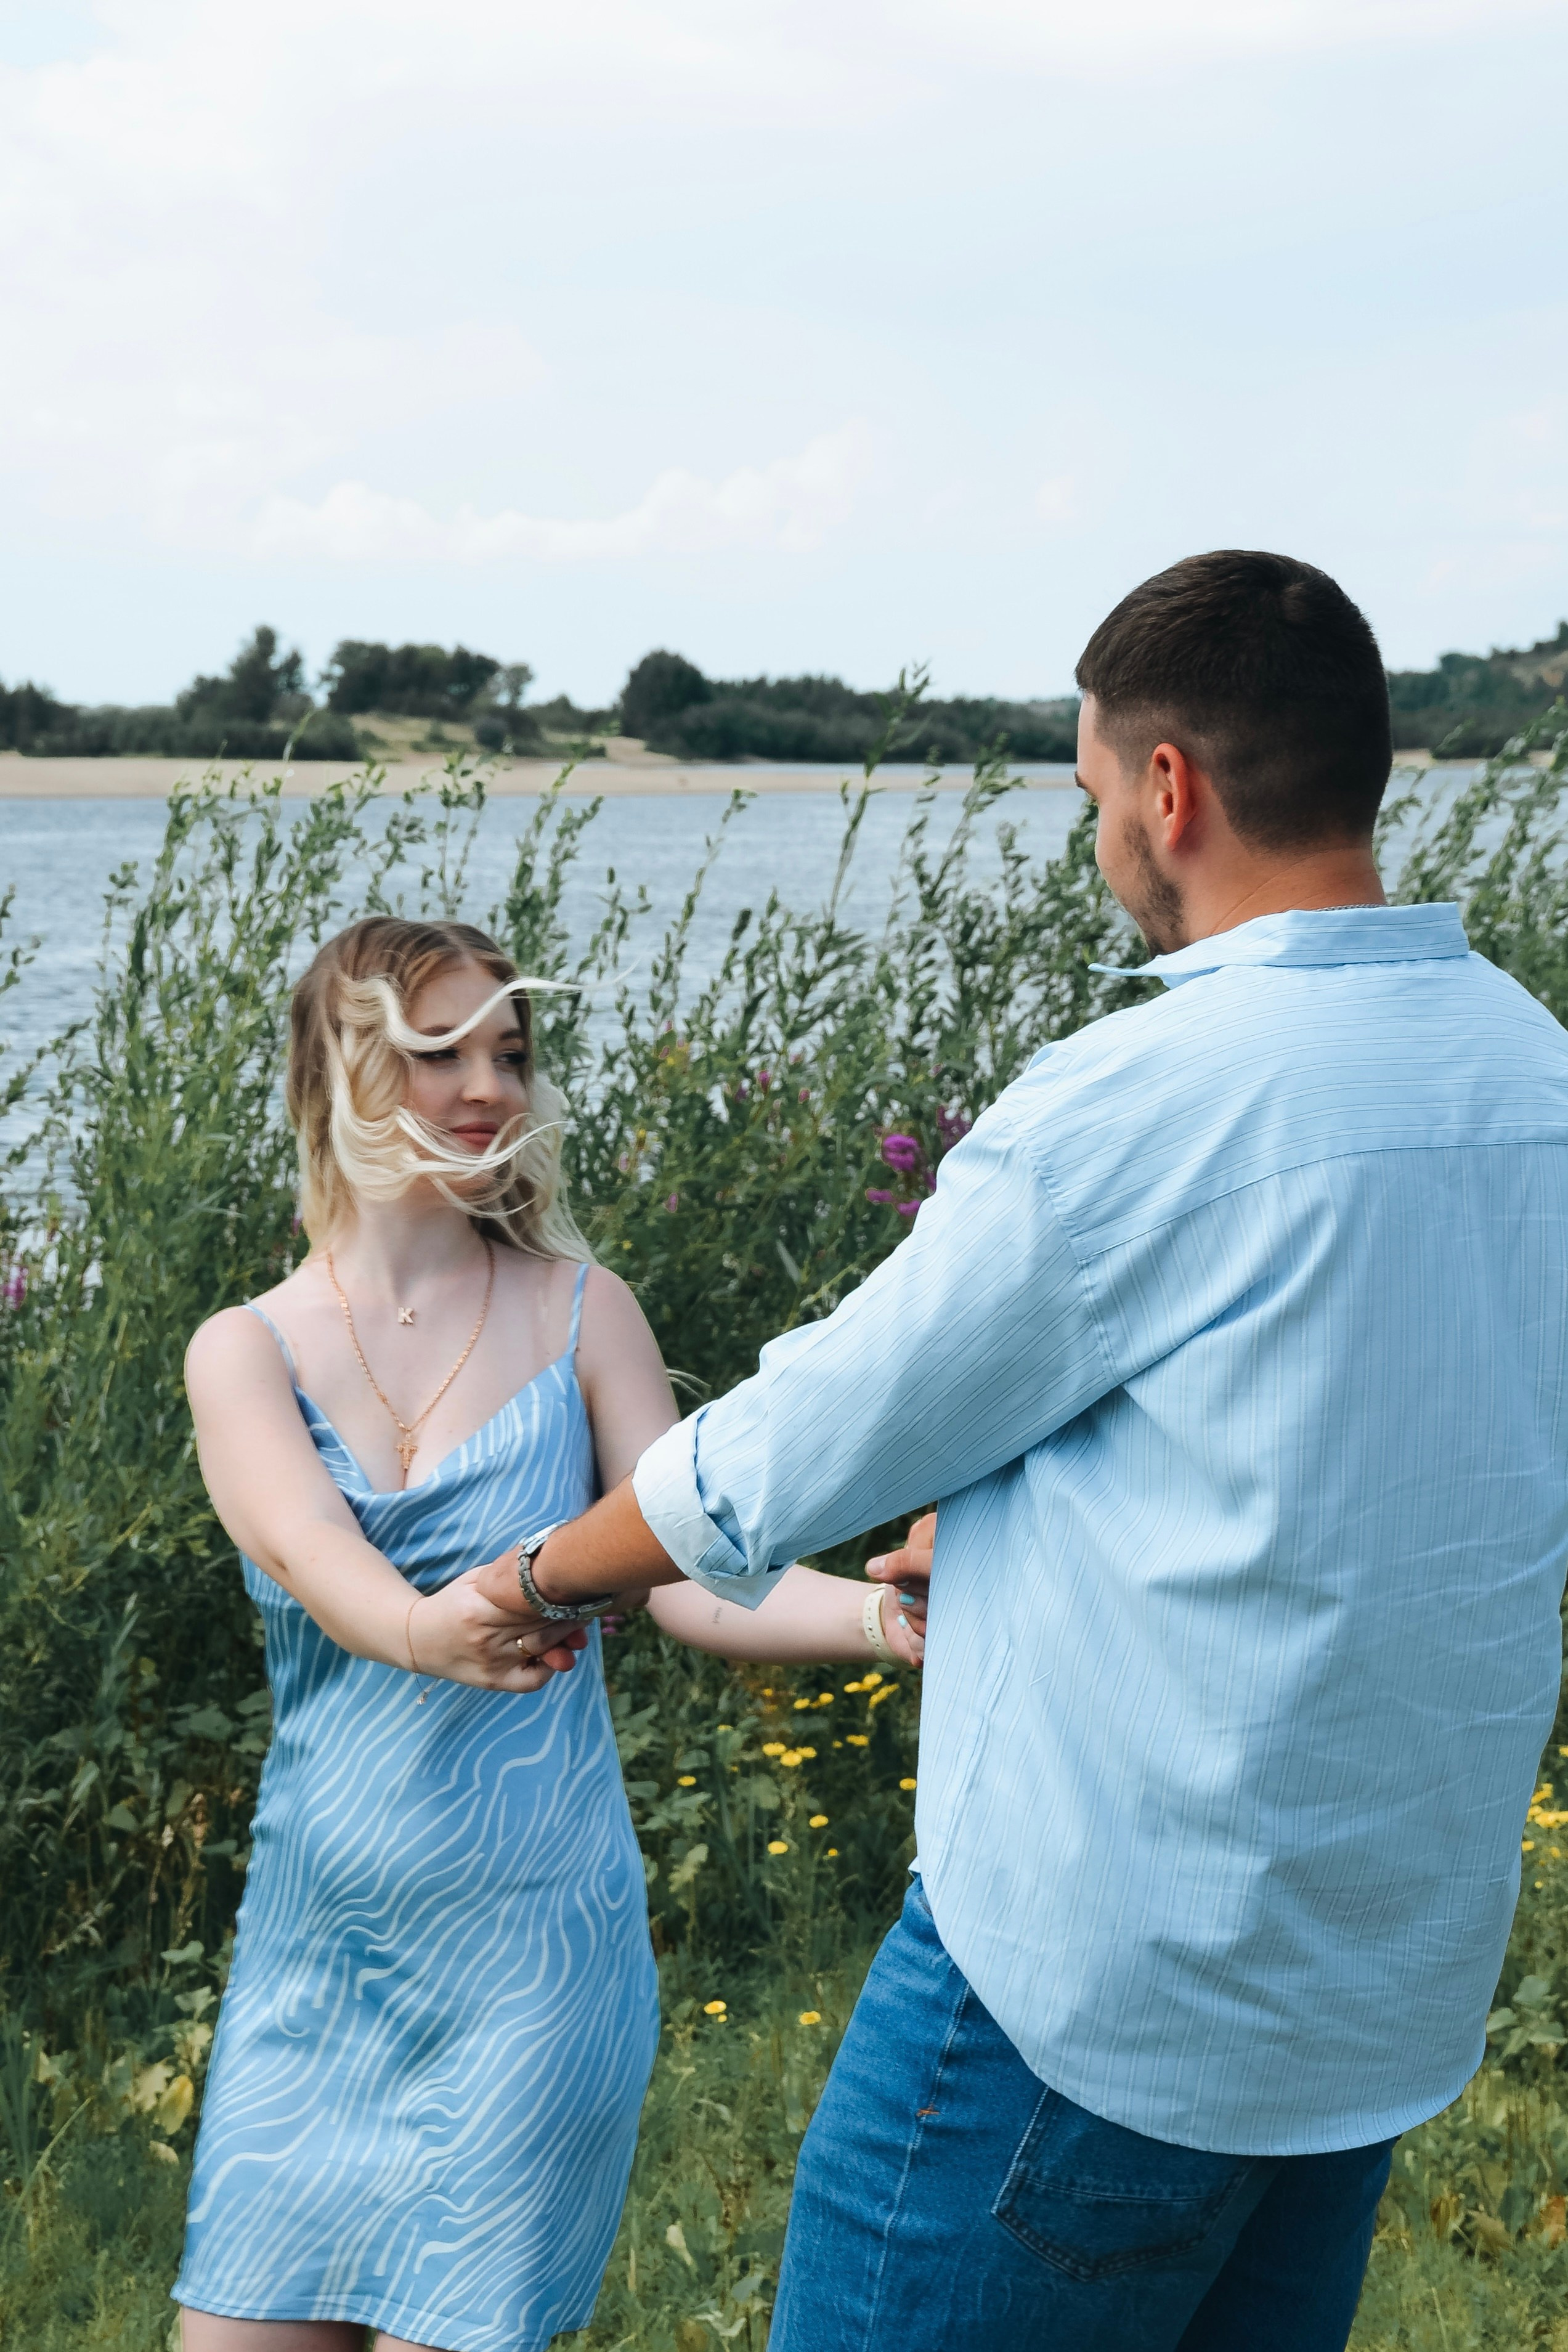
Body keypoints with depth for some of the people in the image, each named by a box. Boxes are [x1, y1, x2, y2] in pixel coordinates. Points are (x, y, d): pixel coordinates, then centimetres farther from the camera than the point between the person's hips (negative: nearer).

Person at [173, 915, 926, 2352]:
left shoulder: (580, 1315, 0)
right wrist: (429, 1633, -40)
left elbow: (693, 1573, -7)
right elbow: (311, 1560, -18)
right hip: (316, 1948, 2)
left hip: (534, 1943, -2)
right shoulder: (247, 1351, 1)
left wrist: (889, 1615, -26)